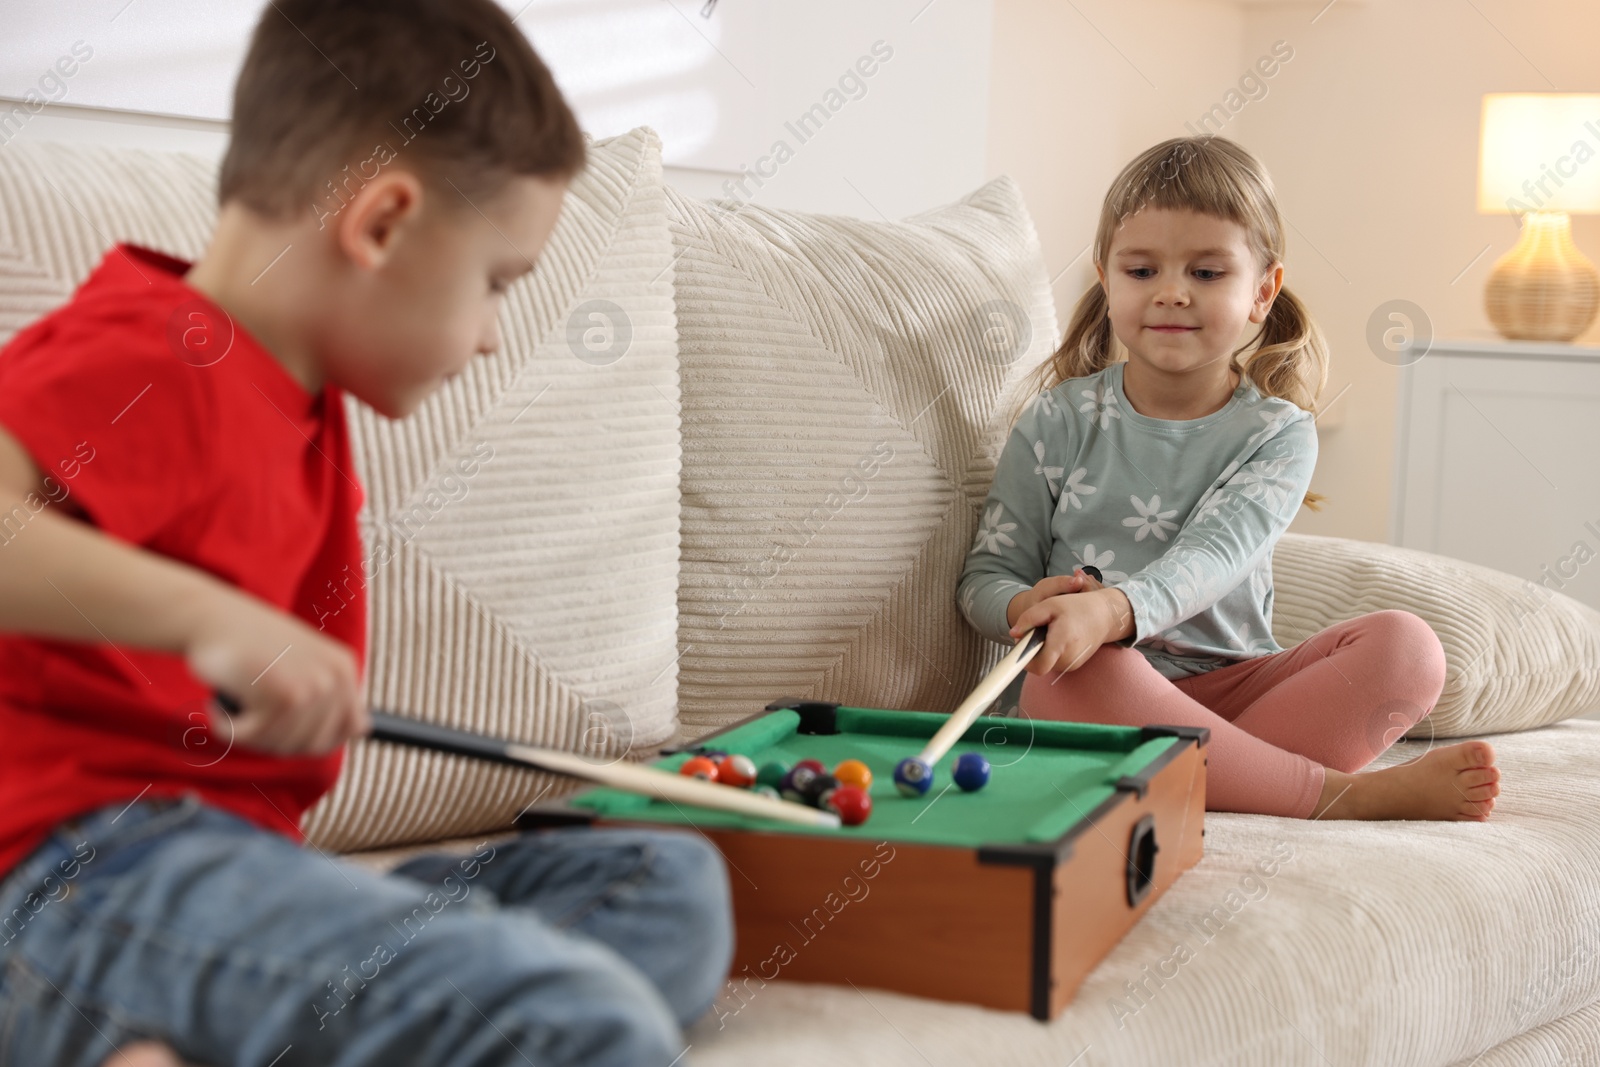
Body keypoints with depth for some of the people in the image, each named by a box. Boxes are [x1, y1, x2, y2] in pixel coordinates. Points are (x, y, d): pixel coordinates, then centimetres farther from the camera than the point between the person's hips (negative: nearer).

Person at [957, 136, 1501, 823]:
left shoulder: (1278, 432, 0)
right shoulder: (1059, 423, 1)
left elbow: (1212, 555, -18)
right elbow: (985, 576, 4)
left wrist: (1112, 609, -40)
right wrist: (1029, 606, -23)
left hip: (1227, 686, 1)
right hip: (1097, 689, -1)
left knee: (1404, 645, -19)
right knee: (1074, 675, -36)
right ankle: (1338, 794, -31)